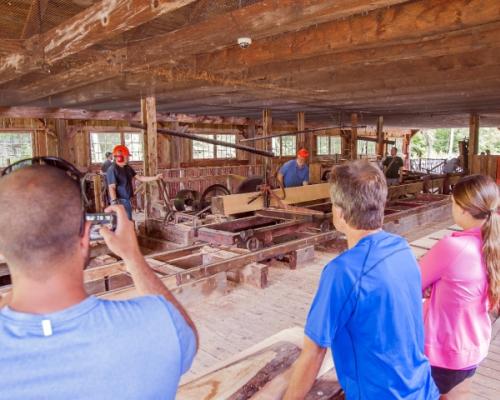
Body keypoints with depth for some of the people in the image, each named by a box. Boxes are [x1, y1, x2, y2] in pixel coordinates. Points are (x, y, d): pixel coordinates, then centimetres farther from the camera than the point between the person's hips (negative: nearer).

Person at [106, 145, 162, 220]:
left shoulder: (128, 168, 10)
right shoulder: (112, 170, -16)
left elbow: (139, 178, 14)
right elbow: (111, 188, -20)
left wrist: (155, 178, 9)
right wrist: (114, 203, -26)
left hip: (127, 200, 9)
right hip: (120, 201, -9)